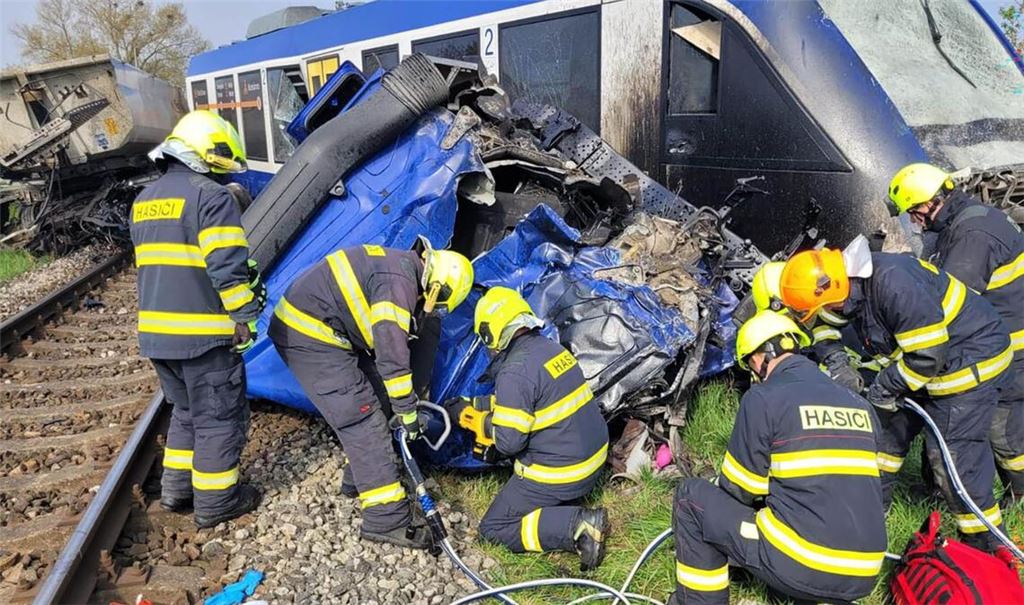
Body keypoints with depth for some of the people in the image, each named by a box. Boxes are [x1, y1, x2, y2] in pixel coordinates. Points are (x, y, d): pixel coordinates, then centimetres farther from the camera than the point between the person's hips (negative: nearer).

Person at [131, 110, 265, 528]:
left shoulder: (145, 200, 16)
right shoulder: (211, 196, -12)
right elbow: (228, 267, -19)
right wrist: (246, 315, -13)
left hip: (156, 331, 8)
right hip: (203, 333, -8)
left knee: (187, 410, 24)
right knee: (219, 416, 6)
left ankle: (176, 487, 30)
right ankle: (215, 501, 16)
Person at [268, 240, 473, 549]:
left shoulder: (398, 265, 12)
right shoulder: (399, 280, -20)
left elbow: (384, 341, 21)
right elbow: (392, 352, -21)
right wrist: (408, 412, -10)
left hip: (307, 327, 11)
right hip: (310, 336, -11)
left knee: (368, 395, 19)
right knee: (363, 419, -10)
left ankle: (359, 475, 33)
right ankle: (387, 521, -5)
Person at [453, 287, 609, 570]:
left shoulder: (514, 373, -23)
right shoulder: (549, 347, 4)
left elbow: (508, 442, -20)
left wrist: (483, 424, 0)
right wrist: (469, 407, 18)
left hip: (560, 474, -8)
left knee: (493, 529, 7)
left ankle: (577, 526, -10)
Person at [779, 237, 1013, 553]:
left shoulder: (895, 286, -35)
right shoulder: (856, 283, -7)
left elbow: (928, 355, -30)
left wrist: (885, 386, -17)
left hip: (970, 362, -9)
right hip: (927, 358, 9)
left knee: (952, 455, -7)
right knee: (890, 428, 14)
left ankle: (986, 546, 13)